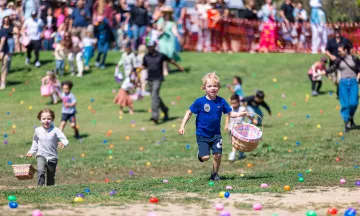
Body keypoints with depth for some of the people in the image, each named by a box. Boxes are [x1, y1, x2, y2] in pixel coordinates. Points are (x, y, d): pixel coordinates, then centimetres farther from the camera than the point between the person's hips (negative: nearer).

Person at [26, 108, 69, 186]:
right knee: (41, 171, -27)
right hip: (41, 156, 0)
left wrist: (63, 143, -40)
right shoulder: (38, 130, -1)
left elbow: (65, 140, -18)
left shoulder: (55, 130, -10)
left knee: (51, 178, 11)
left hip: (52, 157, 0)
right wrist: (32, 152, 15)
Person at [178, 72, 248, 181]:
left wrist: (240, 114, -16)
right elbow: (189, 113, -5)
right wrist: (182, 126, -11)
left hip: (216, 134, 3)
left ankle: (215, 174, 21)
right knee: (205, 157, -9)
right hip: (202, 135, -3)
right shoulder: (200, 102, -13)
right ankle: (200, 153, 28)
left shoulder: (221, 101, -4)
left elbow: (230, 113, 3)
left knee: (218, 155, -3)